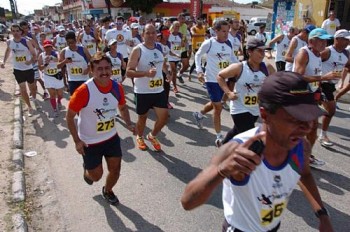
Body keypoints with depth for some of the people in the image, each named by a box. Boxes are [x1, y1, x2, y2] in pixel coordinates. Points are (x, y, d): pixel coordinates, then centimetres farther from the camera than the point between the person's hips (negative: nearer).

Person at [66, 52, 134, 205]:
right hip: (90, 141, -4)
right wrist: (77, 141, -18)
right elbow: (69, 116, -16)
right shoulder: (84, 91, -26)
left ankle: (107, 191, 44)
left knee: (115, 170, 11)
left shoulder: (117, 88, -11)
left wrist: (128, 124, -8)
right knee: (97, 176, 9)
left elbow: (122, 107, 9)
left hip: (112, 137, 4)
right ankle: (87, 170, 48)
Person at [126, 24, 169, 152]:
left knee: (164, 116, 2)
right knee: (142, 117, 12)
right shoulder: (138, 50, -14)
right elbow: (129, 72, -20)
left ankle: (152, 136, 30)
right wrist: (146, 73, -31)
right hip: (142, 91, -4)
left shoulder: (159, 47, 4)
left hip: (159, 90, 5)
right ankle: (139, 137, 41)